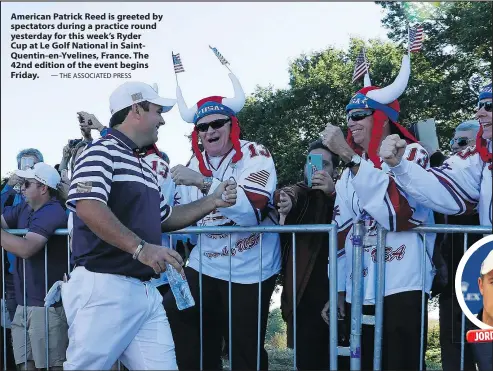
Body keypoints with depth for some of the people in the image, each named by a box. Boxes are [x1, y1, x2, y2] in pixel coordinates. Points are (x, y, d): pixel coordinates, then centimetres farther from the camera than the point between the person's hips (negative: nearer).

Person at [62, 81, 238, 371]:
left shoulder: (144, 167, 21)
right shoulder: (102, 151, -8)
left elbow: (165, 218, 29)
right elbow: (88, 207, -24)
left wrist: (212, 202, 22)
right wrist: (140, 248, -26)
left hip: (145, 291, 9)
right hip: (104, 286, -8)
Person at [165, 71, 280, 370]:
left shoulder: (255, 155, -13)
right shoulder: (196, 163, 7)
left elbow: (252, 207, -29)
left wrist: (204, 183, -37)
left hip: (249, 272, -6)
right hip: (204, 267, 6)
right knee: (191, 347, 8)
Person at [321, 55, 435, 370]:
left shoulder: (412, 154, -5)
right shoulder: (351, 170, 15)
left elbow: (397, 212, -24)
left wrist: (348, 155, -25)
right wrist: (336, 291, 14)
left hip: (401, 289, -6)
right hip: (357, 293, 6)